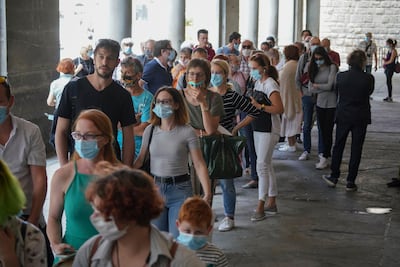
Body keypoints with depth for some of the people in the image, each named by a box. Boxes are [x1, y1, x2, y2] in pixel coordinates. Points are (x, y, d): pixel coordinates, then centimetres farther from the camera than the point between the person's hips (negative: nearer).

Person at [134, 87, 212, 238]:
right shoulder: (150, 130, 2)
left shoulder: (187, 132, -8)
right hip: (155, 189, 3)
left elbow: (199, 164, -9)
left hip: (180, 191, -3)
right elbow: (140, 159, 9)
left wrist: (207, 193, -17)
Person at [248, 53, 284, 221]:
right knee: (267, 165, 14)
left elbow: (279, 108, -25)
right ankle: (271, 203, 23)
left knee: (262, 166, -11)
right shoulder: (258, 83, 13)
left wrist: (260, 106, -27)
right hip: (259, 129, 10)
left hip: (269, 130, -10)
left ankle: (261, 207, -9)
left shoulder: (270, 84, -14)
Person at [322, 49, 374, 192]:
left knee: (338, 146, 16)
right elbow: (370, 92, 4)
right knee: (356, 149, 6)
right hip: (361, 117, -1)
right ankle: (351, 182, 9)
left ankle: (334, 176, 22)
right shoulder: (368, 78, -14)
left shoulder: (340, 76, -9)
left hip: (343, 116, 1)